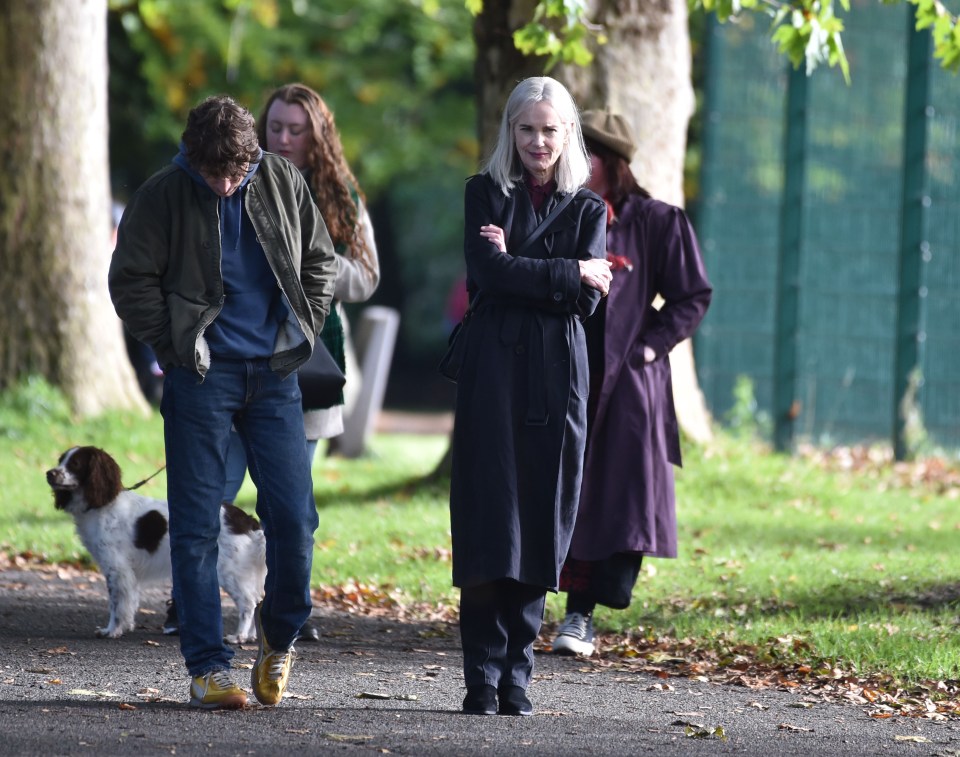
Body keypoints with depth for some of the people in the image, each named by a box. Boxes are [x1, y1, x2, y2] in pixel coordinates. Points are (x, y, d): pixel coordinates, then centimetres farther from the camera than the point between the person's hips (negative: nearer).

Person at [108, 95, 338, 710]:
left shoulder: (283, 184, 3)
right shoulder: (163, 196, -5)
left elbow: (322, 263, 14)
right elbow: (130, 282, 0)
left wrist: (301, 333, 5)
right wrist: (177, 348, -5)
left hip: (275, 375, 2)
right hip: (202, 377, -2)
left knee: (294, 515, -2)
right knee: (197, 525, -2)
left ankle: (280, 638, 21)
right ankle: (208, 667, 2)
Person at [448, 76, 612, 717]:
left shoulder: (587, 208, 11)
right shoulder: (486, 194, 8)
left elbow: (588, 299, -2)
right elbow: (488, 272, -8)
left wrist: (517, 267, -8)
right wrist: (570, 274, -7)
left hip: (557, 374, 2)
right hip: (495, 367, -1)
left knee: (541, 525, 0)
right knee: (489, 523, -8)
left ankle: (516, 676, 5)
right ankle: (483, 679, -8)